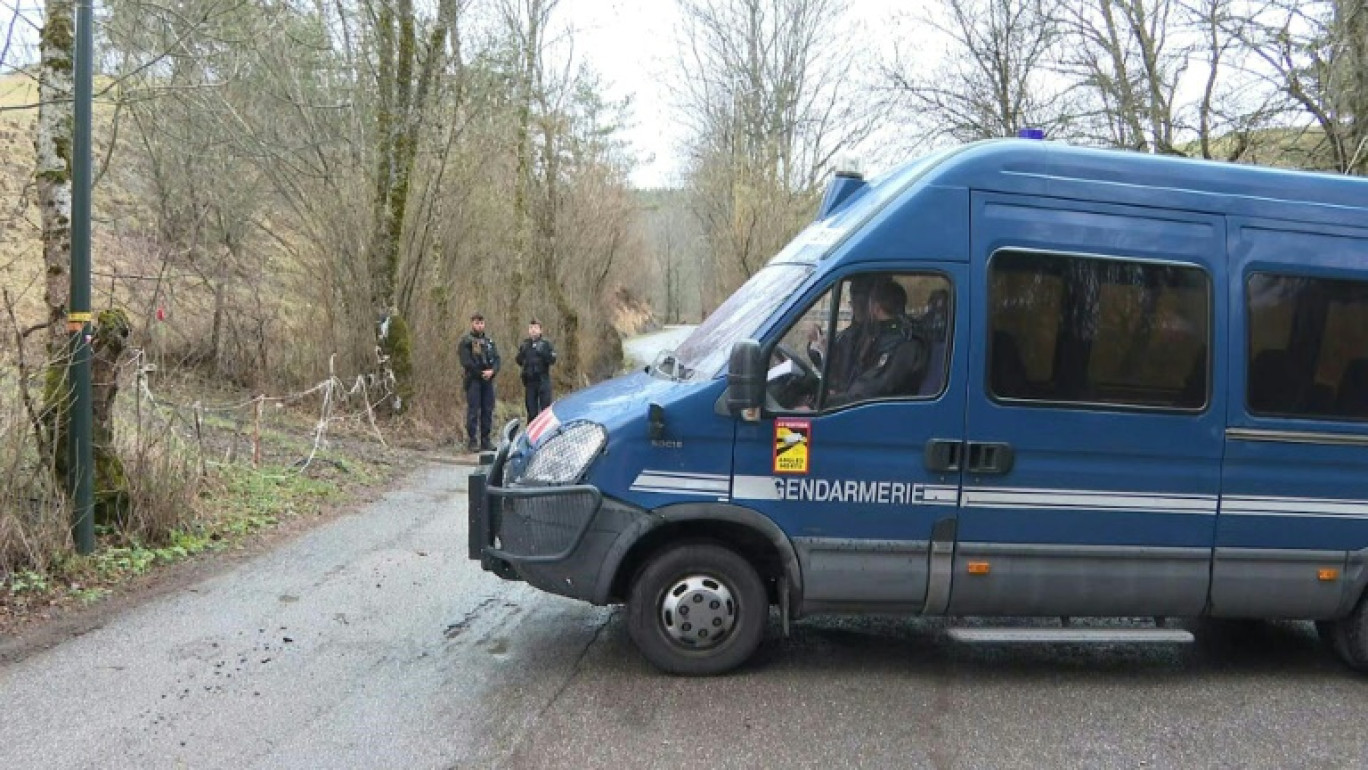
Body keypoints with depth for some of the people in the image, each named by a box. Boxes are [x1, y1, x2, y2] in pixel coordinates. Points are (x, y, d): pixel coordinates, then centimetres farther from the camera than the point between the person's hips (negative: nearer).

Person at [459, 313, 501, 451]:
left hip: (488, 380, 5)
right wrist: (481, 373, -13)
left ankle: (485, 440, 12)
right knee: (473, 411, -6)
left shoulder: (489, 341, 16)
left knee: (488, 410, 6)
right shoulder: (466, 341, -1)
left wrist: (492, 371, -10)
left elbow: (496, 358, 9)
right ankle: (471, 441, -3)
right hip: (473, 379, -5)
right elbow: (466, 362, -11)